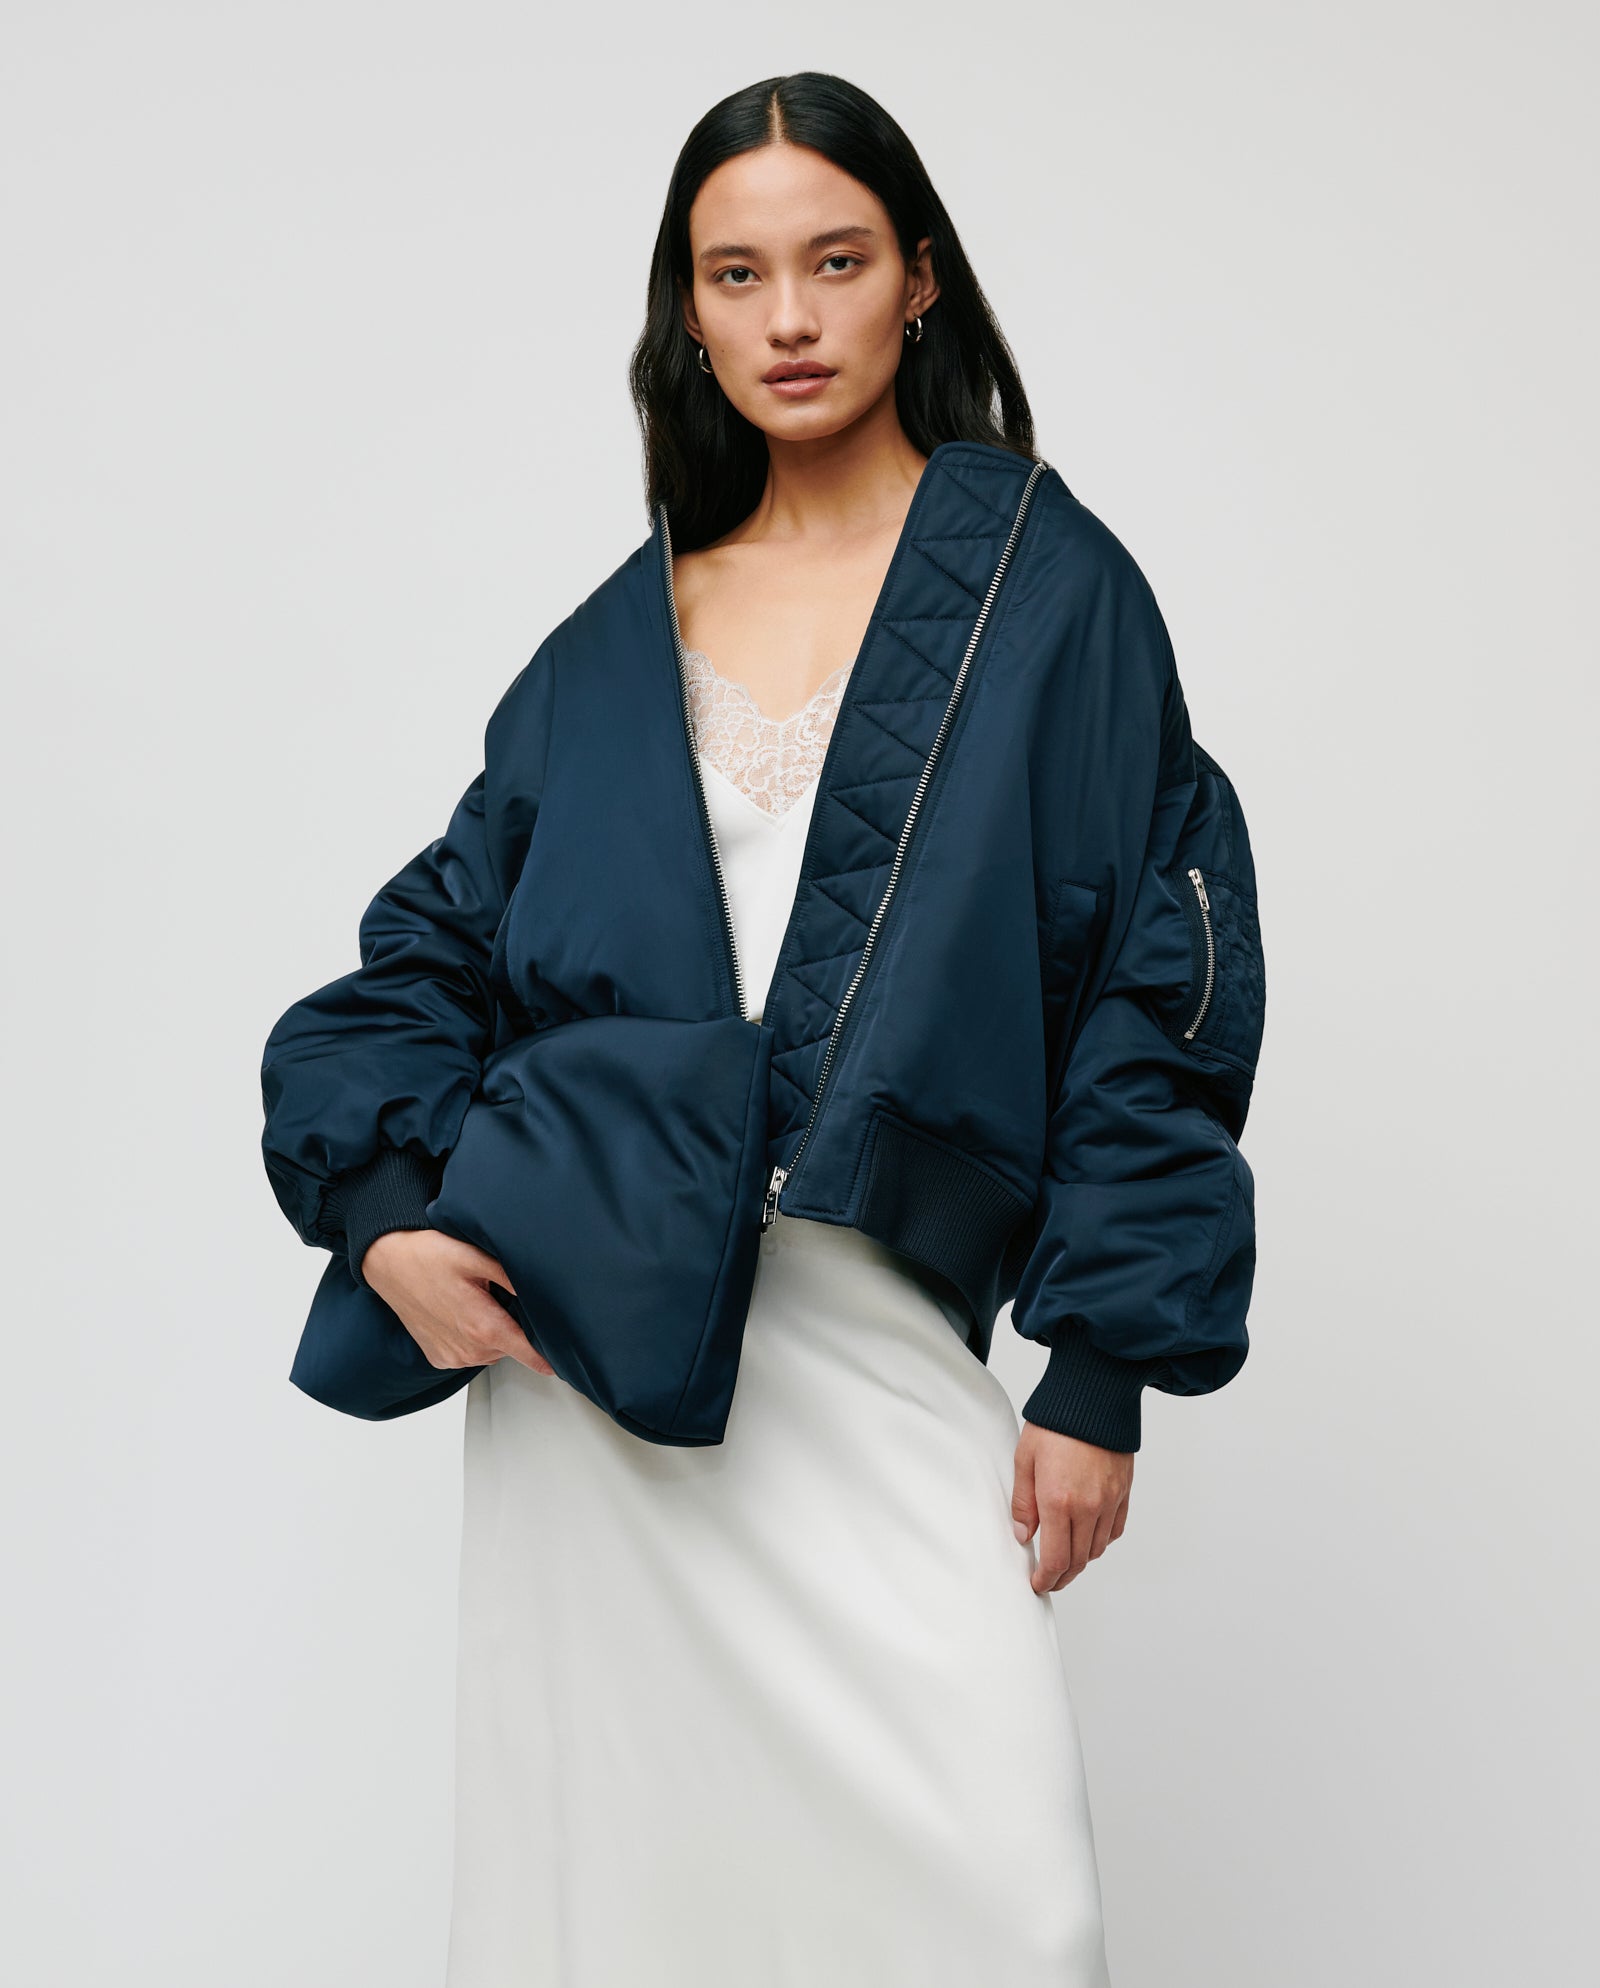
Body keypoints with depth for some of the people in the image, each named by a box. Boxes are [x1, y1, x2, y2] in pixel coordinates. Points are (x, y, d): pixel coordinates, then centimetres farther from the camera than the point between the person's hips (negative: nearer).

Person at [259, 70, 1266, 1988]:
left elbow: (1152, 974, -1)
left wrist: (1100, 1368, -6)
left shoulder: (1045, 584, 3)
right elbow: (442, 936, 14)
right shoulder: (618, 638, 12)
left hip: (877, 1340, -2)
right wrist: (379, 1207, -4)